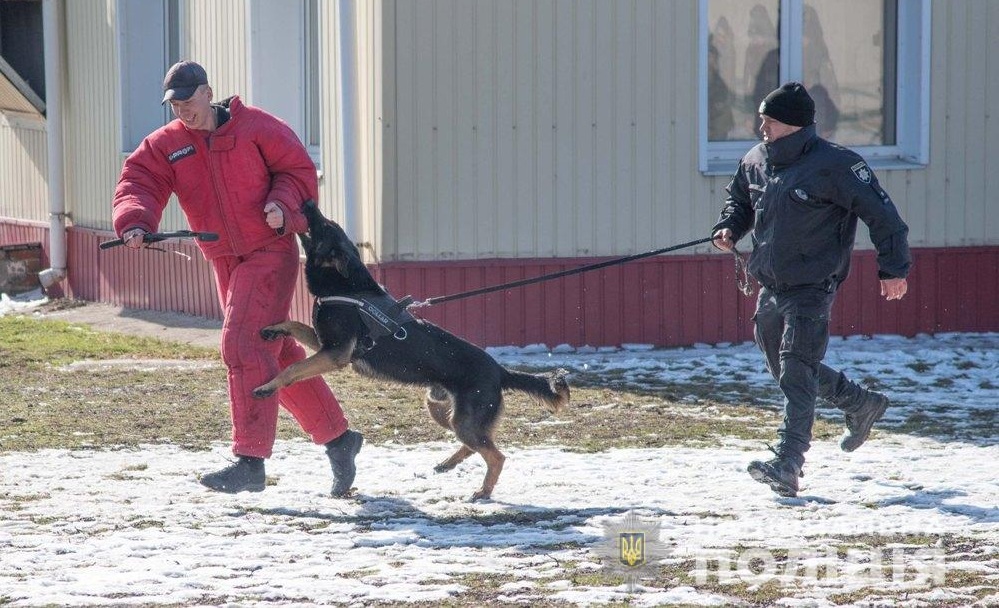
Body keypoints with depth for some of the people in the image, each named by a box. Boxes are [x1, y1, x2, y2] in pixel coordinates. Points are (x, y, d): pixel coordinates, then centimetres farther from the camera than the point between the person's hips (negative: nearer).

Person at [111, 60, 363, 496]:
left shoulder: (254, 127, -7)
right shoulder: (165, 146, 3)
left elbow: (297, 169, -2)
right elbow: (138, 182, -11)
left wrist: (283, 203, -21)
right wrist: (135, 222, -31)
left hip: (271, 252, -6)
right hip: (226, 263, 6)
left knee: (243, 346, -18)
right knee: (279, 356, 12)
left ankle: (250, 459, -18)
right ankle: (338, 439, 25)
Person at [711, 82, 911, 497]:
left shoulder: (833, 165, -17)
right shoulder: (755, 161, 5)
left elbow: (880, 211, -13)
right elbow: (739, 198, 26)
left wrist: (894, 269, -12)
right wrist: (728, 228, 5)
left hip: (811, 291, -8)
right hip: (770, 290, 8)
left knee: (796, 375, -15)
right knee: (785, 369, 19)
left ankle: (787, 466, -19)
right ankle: (861, 404, 39)